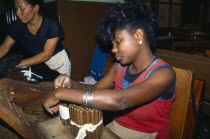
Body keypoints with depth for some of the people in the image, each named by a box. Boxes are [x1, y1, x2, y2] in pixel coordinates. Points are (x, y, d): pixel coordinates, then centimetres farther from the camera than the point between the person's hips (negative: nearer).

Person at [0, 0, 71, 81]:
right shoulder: (17, 26, -9)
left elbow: (46, 54, -27)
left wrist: (19, 65, -31)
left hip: (58, 63, -3)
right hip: (37, 65, 4)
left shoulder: (52, 25, -24)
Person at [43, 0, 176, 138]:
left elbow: (118, 101, -35)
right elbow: (95, 89, 7)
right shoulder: (120, 67, -3)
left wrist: (60, 93, -30)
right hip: (115, 127, 5)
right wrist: (72, 84, -13)